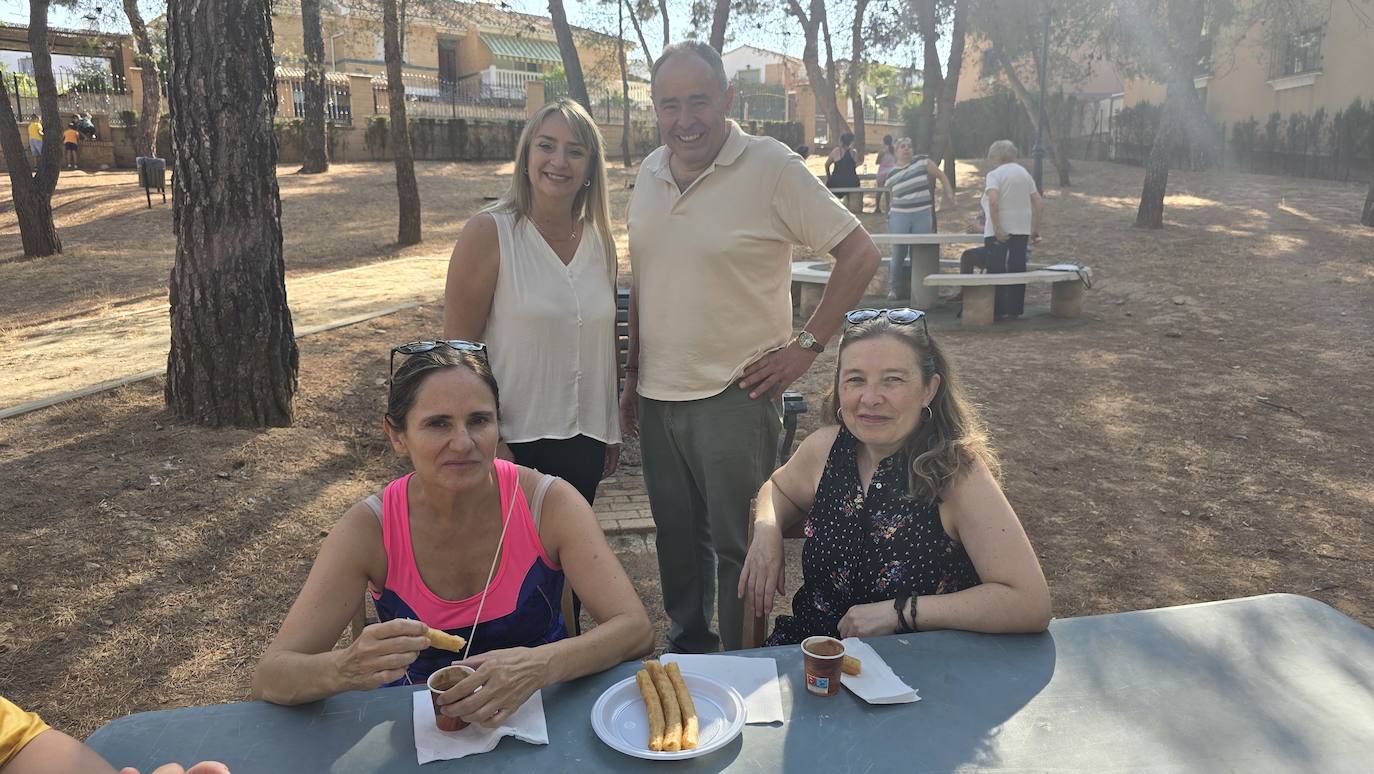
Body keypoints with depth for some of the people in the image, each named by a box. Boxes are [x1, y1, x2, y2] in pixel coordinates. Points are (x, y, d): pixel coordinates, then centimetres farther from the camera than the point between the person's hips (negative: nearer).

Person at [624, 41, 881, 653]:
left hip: (734, 395, -6)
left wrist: (806, 346, -12)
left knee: (736, 546, 5)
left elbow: (860, 254, -10)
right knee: (676, 537, 19)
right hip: (658, 395, 6)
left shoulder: (772, 166, -12)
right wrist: (633, 374, 15)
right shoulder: (650, 172, 7)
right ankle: (687, 648, 39)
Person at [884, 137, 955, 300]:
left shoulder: (922, 161, 2)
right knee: (898, 254, 2)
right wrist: (890, 212, 14)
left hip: (923, 216, -1)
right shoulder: (891, 175, 9)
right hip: (899, 216, 1)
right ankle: (893, 288, 14)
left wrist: (949, 195, -3)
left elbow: (942, 176, 5)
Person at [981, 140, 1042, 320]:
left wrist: (997, 228, -22)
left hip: (999, 231, -6)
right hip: (1022, 229, 6)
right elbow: (1037, 201, 11)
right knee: (1018, 268, 11)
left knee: (997, 269, 1)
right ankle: (1016, 308, 15)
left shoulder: (994, 175, -8)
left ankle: (999, 310, 1)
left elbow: (993, 200, -23)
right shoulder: (1024, 173, 12)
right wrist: (1036, 229, 14)